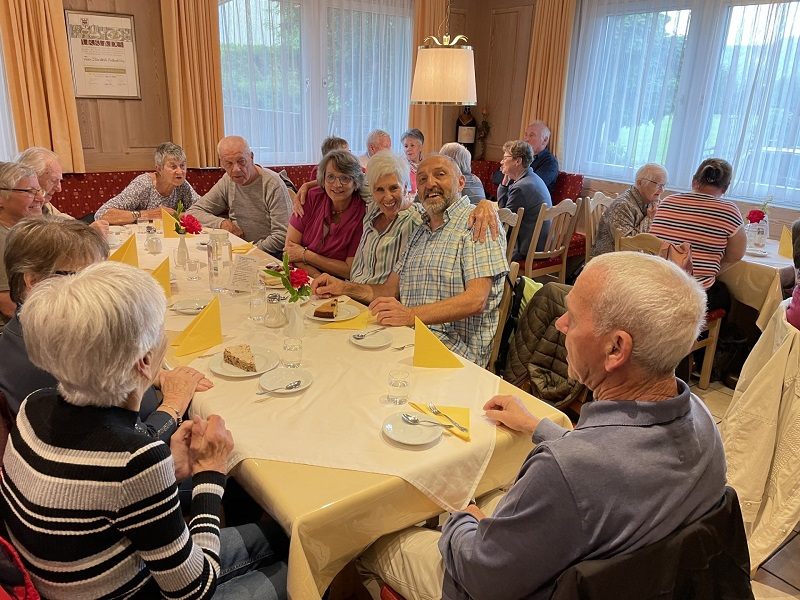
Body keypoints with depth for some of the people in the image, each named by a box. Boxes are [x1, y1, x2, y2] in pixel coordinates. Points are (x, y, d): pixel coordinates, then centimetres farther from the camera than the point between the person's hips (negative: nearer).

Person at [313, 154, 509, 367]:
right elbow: (390, 290, 20)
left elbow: (476, 300, -19)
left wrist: (410, 315, -29)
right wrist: (343, 288, 6)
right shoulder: (420, 231, 21)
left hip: (458, 349, -7)